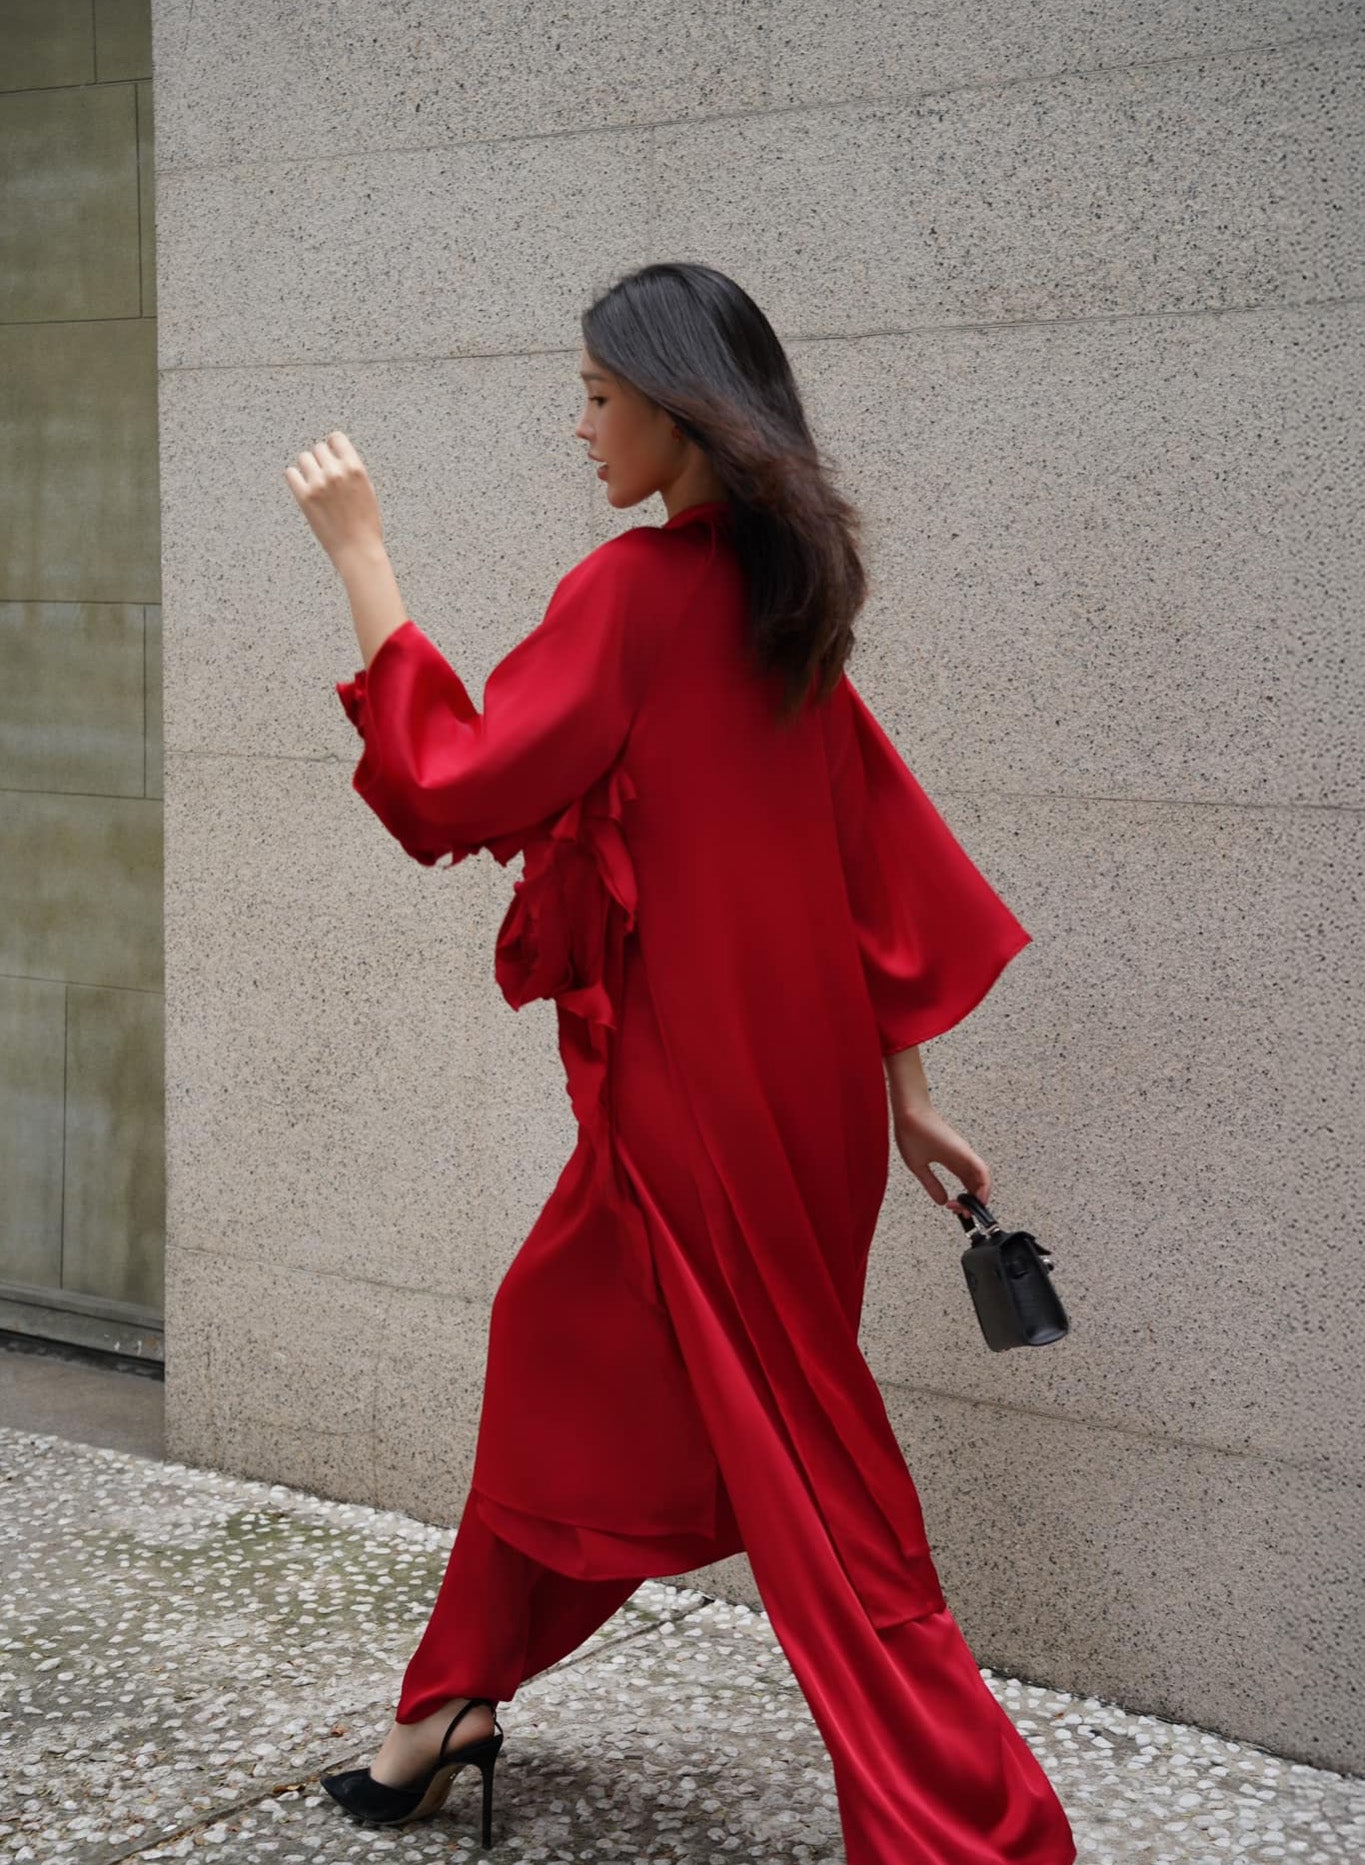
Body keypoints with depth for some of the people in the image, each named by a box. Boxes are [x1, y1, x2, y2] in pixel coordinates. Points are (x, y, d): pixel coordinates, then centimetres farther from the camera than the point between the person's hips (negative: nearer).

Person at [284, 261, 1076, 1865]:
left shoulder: (634, 591, -16)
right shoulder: (778, 595, 8)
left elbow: (453, 787, -16)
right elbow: (878, 853, 10)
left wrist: (361, 557, -11)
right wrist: (905, 1093, 14)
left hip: (693, 1083, -9)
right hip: (791, 1069, 9)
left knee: (792, 1439, -1)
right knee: (555, 1329, 22)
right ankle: (460, 1698, 36)